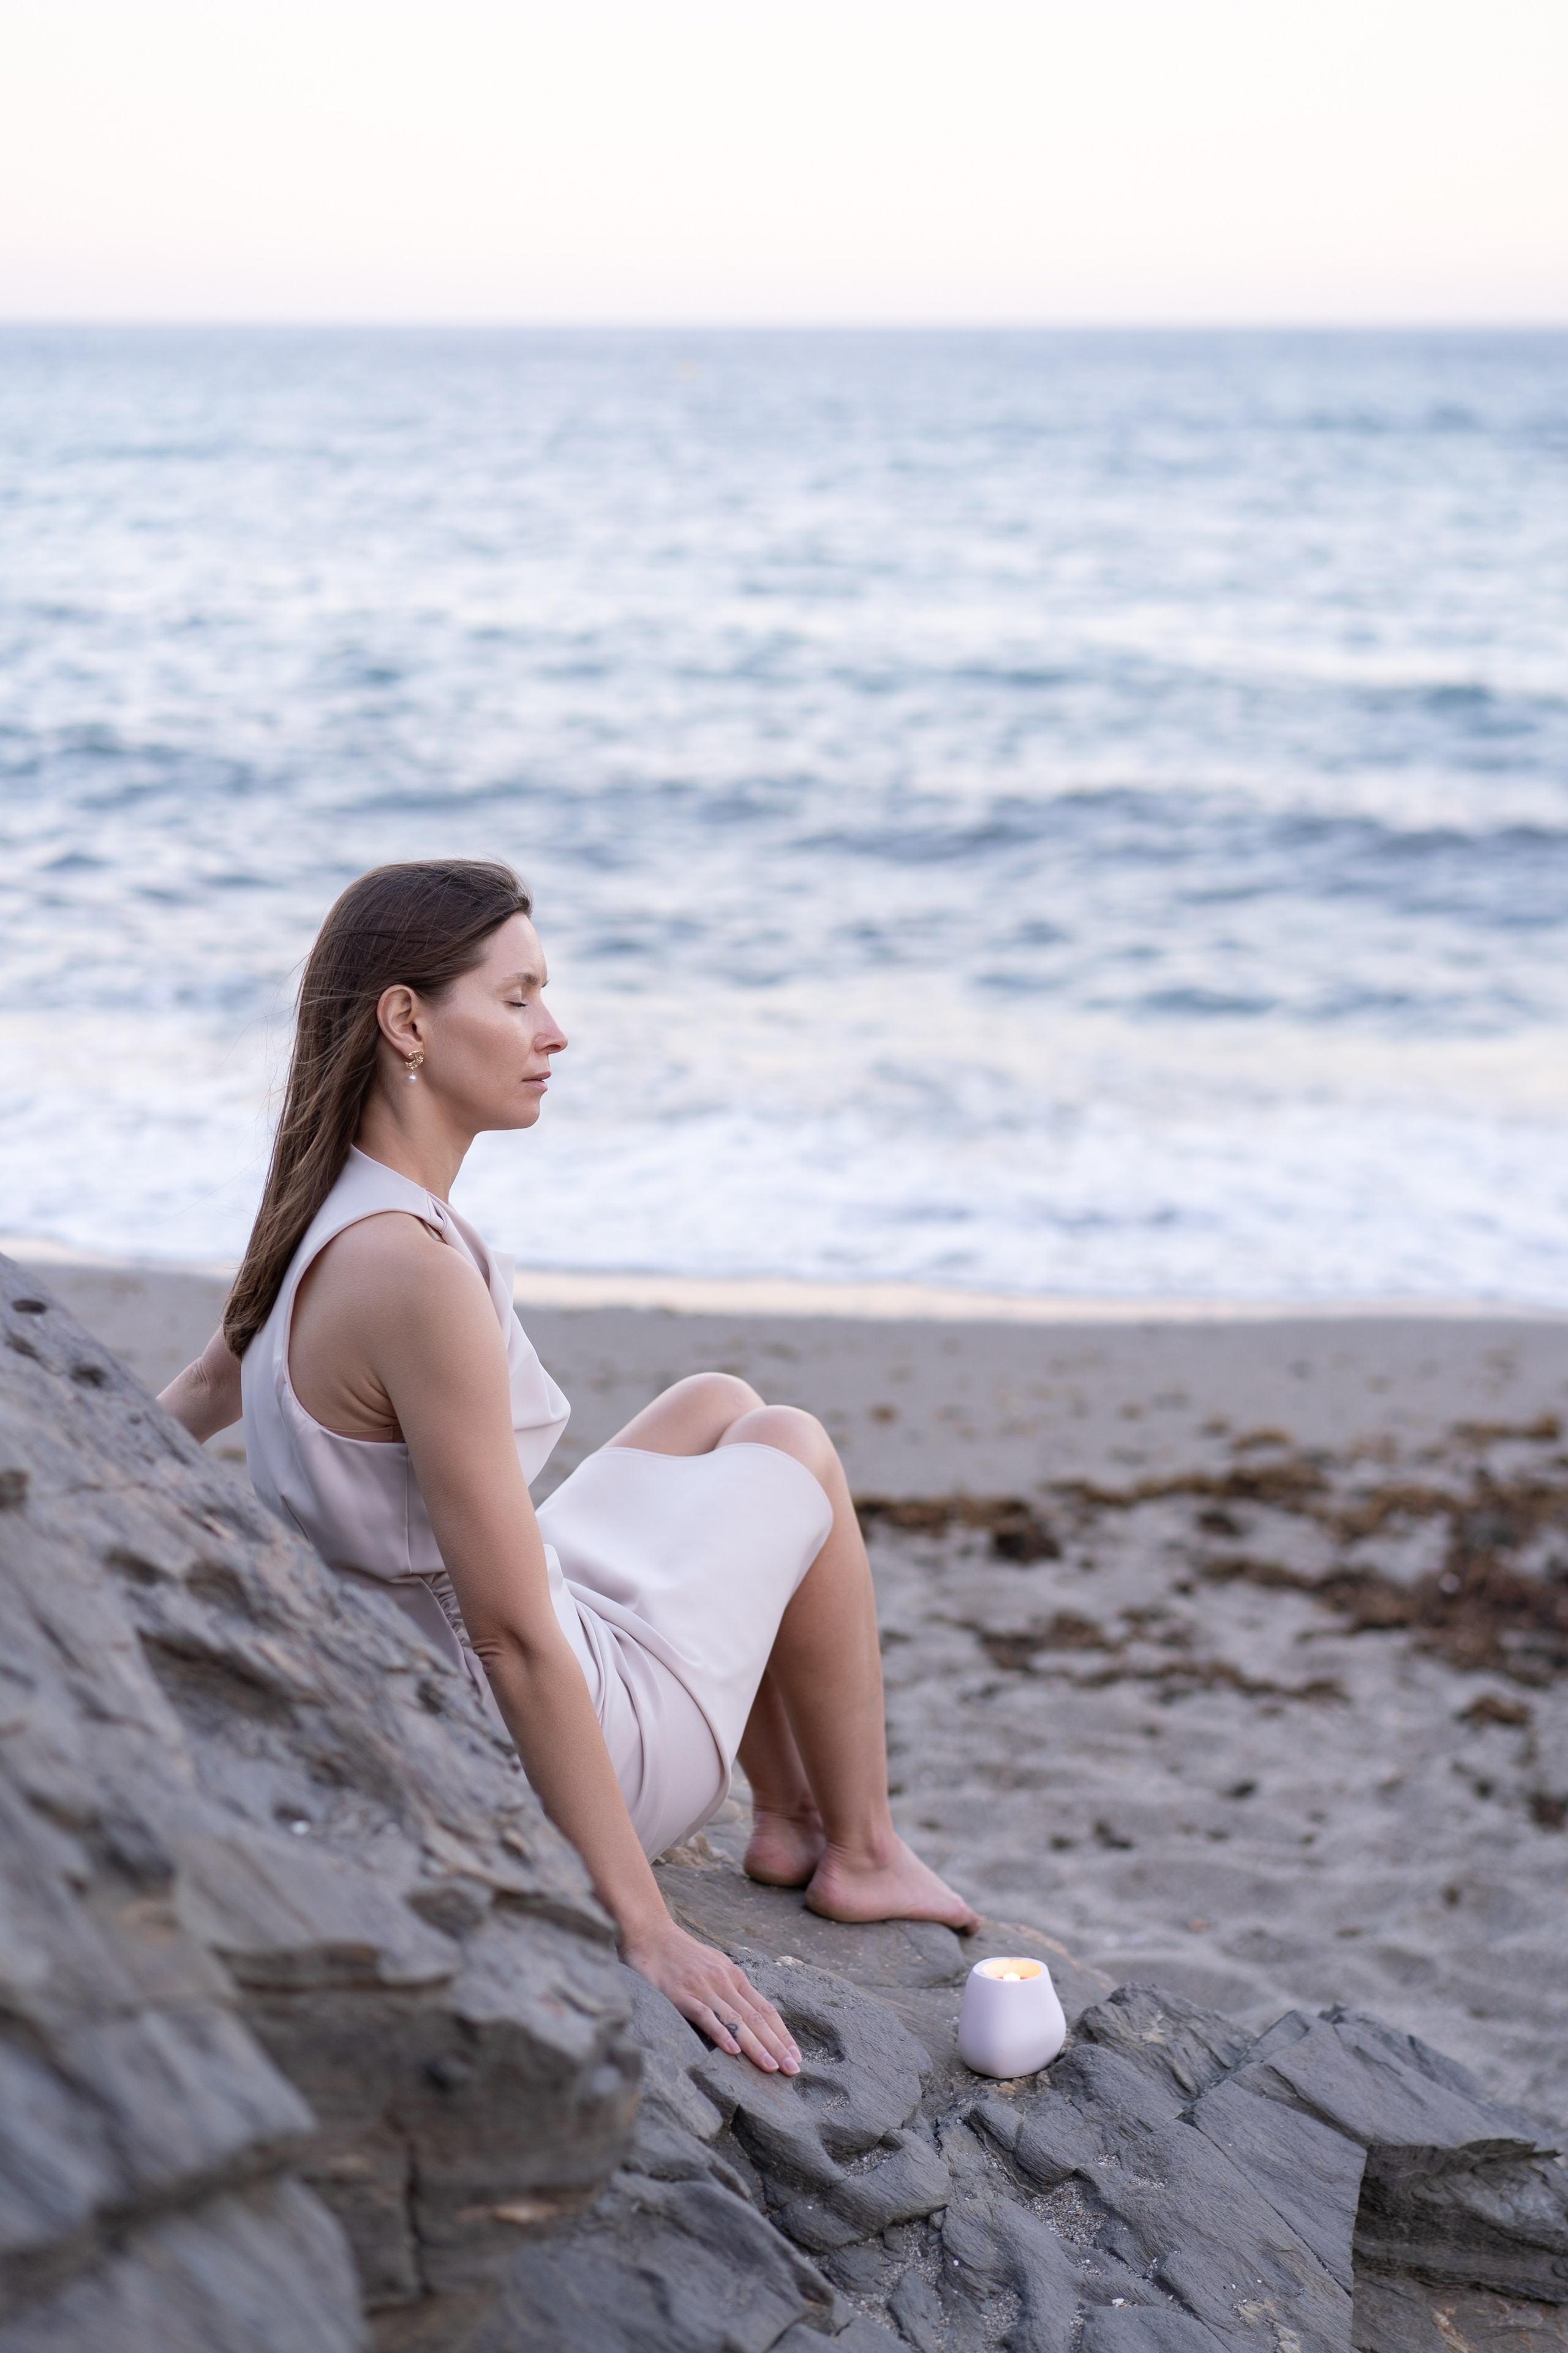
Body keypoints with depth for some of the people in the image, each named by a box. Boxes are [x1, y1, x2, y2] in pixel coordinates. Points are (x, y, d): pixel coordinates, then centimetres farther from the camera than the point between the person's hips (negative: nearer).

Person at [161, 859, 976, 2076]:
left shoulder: (327, 1220, -1)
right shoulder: (414, 1269, -31)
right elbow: (516, 1639, -30)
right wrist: (644, 1927, -26)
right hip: (536, 1752, -9)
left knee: (719, 1406, 24)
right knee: (798, 1452, 12)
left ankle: (790, 1818, 30)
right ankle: (862, 1854, 26)